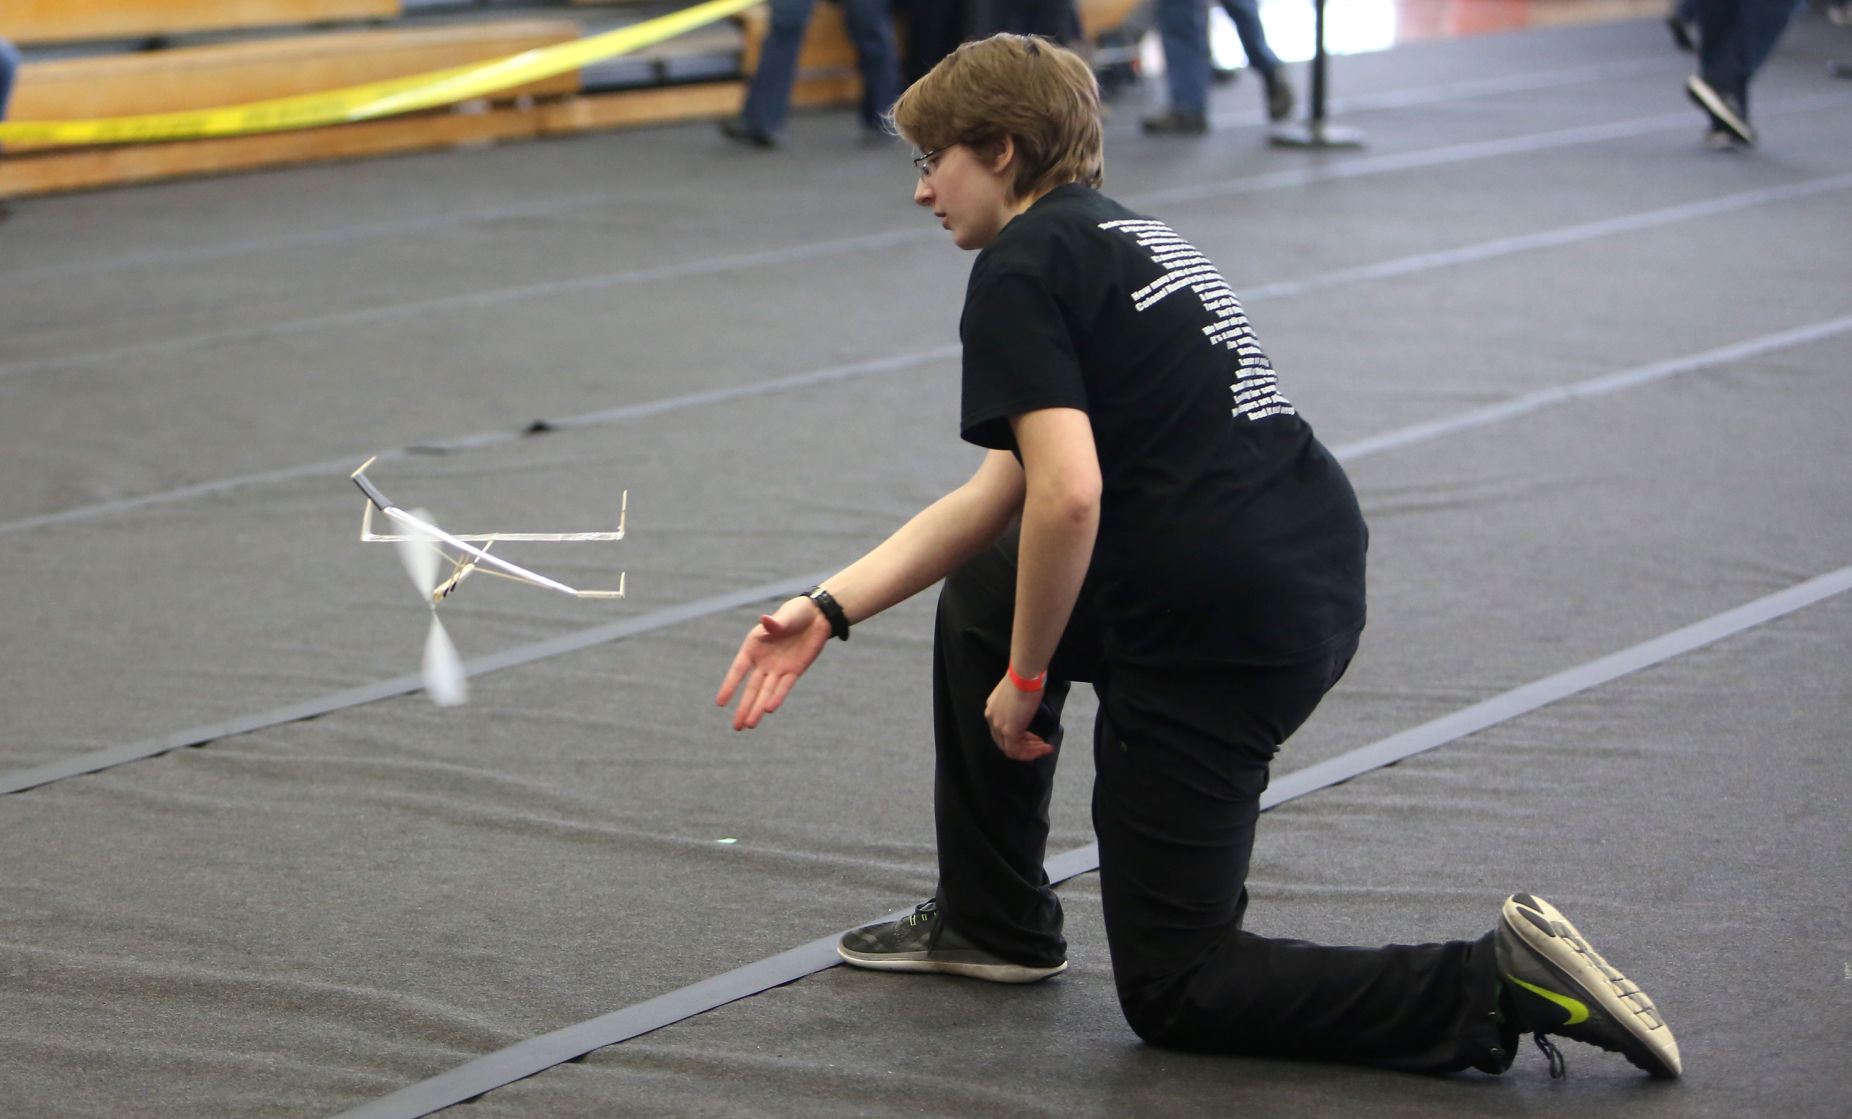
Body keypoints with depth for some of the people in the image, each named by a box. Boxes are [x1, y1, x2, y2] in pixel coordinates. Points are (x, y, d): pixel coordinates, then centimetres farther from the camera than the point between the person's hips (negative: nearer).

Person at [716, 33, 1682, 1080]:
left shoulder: (1021, 267, -9)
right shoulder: (1127, 236, 20)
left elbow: (1067, 496, -22)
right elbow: (990, 501, 21)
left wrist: (1025, 680, -8)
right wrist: (827, 609, 18)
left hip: (1216, 638, -9)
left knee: (1172, 991, 5)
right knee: (983, 592, 29)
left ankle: (1498, 988, -10)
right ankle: (990, 923, 34)